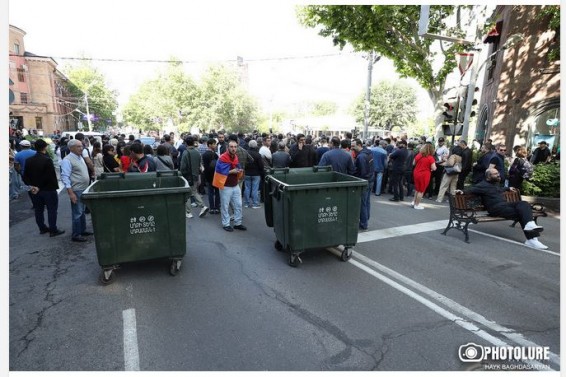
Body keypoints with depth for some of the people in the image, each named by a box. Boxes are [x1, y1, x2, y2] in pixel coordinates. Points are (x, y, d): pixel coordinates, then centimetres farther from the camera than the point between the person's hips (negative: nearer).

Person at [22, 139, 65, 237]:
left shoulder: (29, 160, 4)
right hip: (48, 189, -7)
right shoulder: (47, 160, -18)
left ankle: (42, 228, 26)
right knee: (52, 210, 2)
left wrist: (31, 186, 0)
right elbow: (51, 176, -21)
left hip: (35, 190, 7)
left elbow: (25, 176, 4)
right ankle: (53, 230, 5)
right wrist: (55, 186, -13)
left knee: (38, 210, 15)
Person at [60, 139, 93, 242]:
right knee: (77, 213, -3)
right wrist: (70, 193, -22)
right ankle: (75, 235, 6)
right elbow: (65, 177, -18)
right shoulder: (67, 160, -14)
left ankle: (83, 230, 29)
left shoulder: (80, 157, 13)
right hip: (76, 191, -9)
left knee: (82, 211, 18)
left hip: (84, 190, 9)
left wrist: (88, 187, 19)